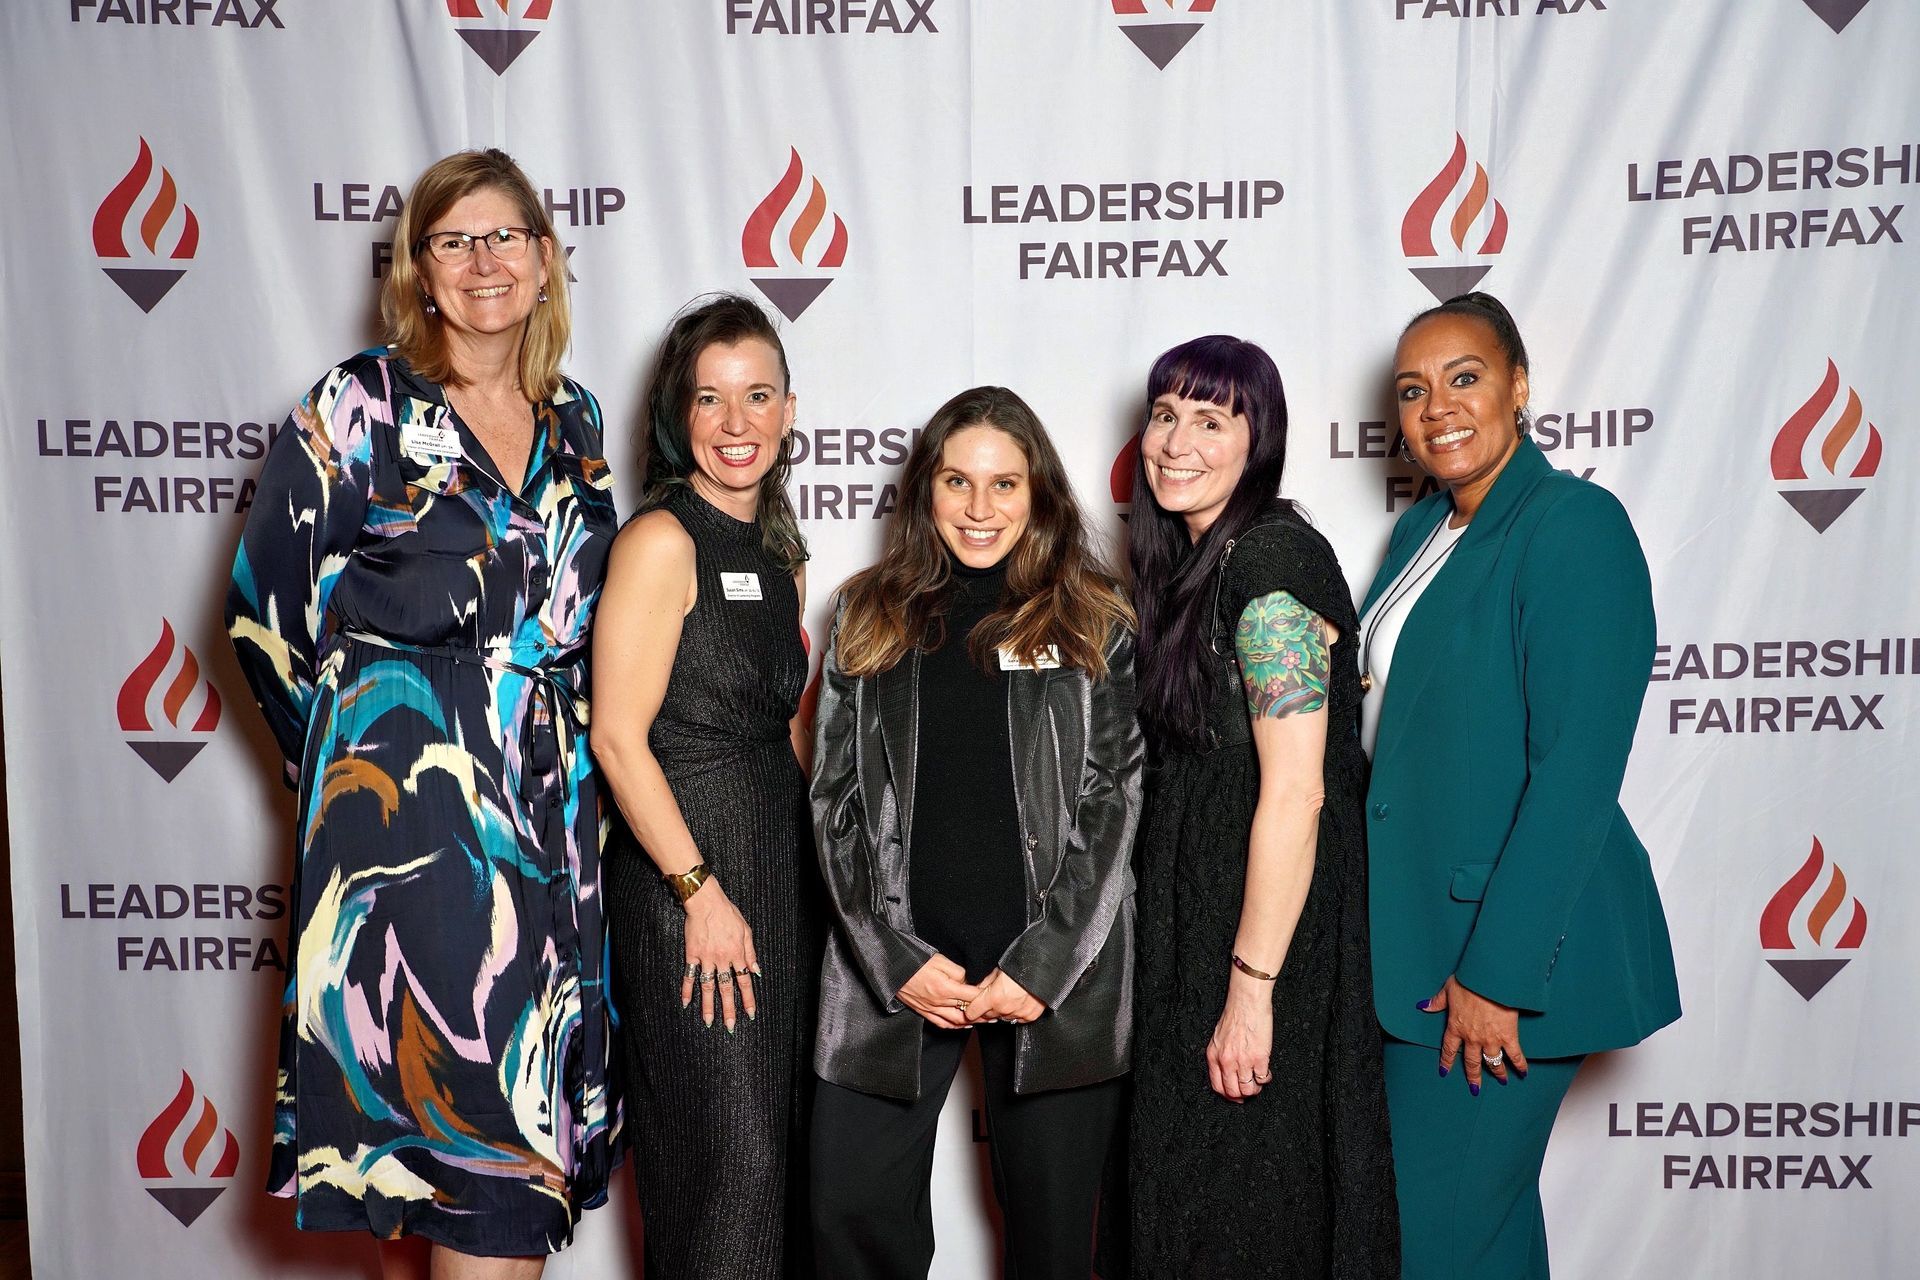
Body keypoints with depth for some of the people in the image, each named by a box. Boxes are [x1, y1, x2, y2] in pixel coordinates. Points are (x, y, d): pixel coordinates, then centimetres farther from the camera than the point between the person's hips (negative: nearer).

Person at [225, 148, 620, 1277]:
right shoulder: (362, 405, -3)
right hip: (406, 807, -5)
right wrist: (354, 763, 4)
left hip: (551, 804, 5)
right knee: (480, 1110, -5)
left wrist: (557, 750, 14)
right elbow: (268, 607, -1)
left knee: (541, 1086, 10)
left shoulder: (575, 421, 12)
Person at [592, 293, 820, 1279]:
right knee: (727, 1153, 0)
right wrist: (701, 891, -18)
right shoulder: (662, 539, -12)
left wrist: (826, 856, 11)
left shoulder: (780, 553, 13)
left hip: (782, 862, 8)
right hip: (685, 872, -8)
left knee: (784, 1141, 15)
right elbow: (618, 736, -17)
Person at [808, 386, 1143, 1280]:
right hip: (895, 964, 1)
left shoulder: (1094, 626, 5)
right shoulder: (871, 620, 9)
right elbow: (837, 800, 4)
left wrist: (1041, 965, -10)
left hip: (1054, 970, -1)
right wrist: (897, 958, -7)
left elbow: (1113, 803, -1)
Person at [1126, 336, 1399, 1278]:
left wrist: (1251, 988, -22)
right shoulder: (1191, 561, 10)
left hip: (1271, 921, -9)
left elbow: (1295, 793, -23)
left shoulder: (1273, 562, -19)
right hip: (1194, 908, 9)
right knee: (1189, 1186, 20)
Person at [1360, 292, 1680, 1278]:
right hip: (1411, 931, 8)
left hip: (1510, 947, -8)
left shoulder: (1577, 524, -15)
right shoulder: (1423, 529, 10)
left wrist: (1496, 973, -20)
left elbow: (1576, 770, -20)